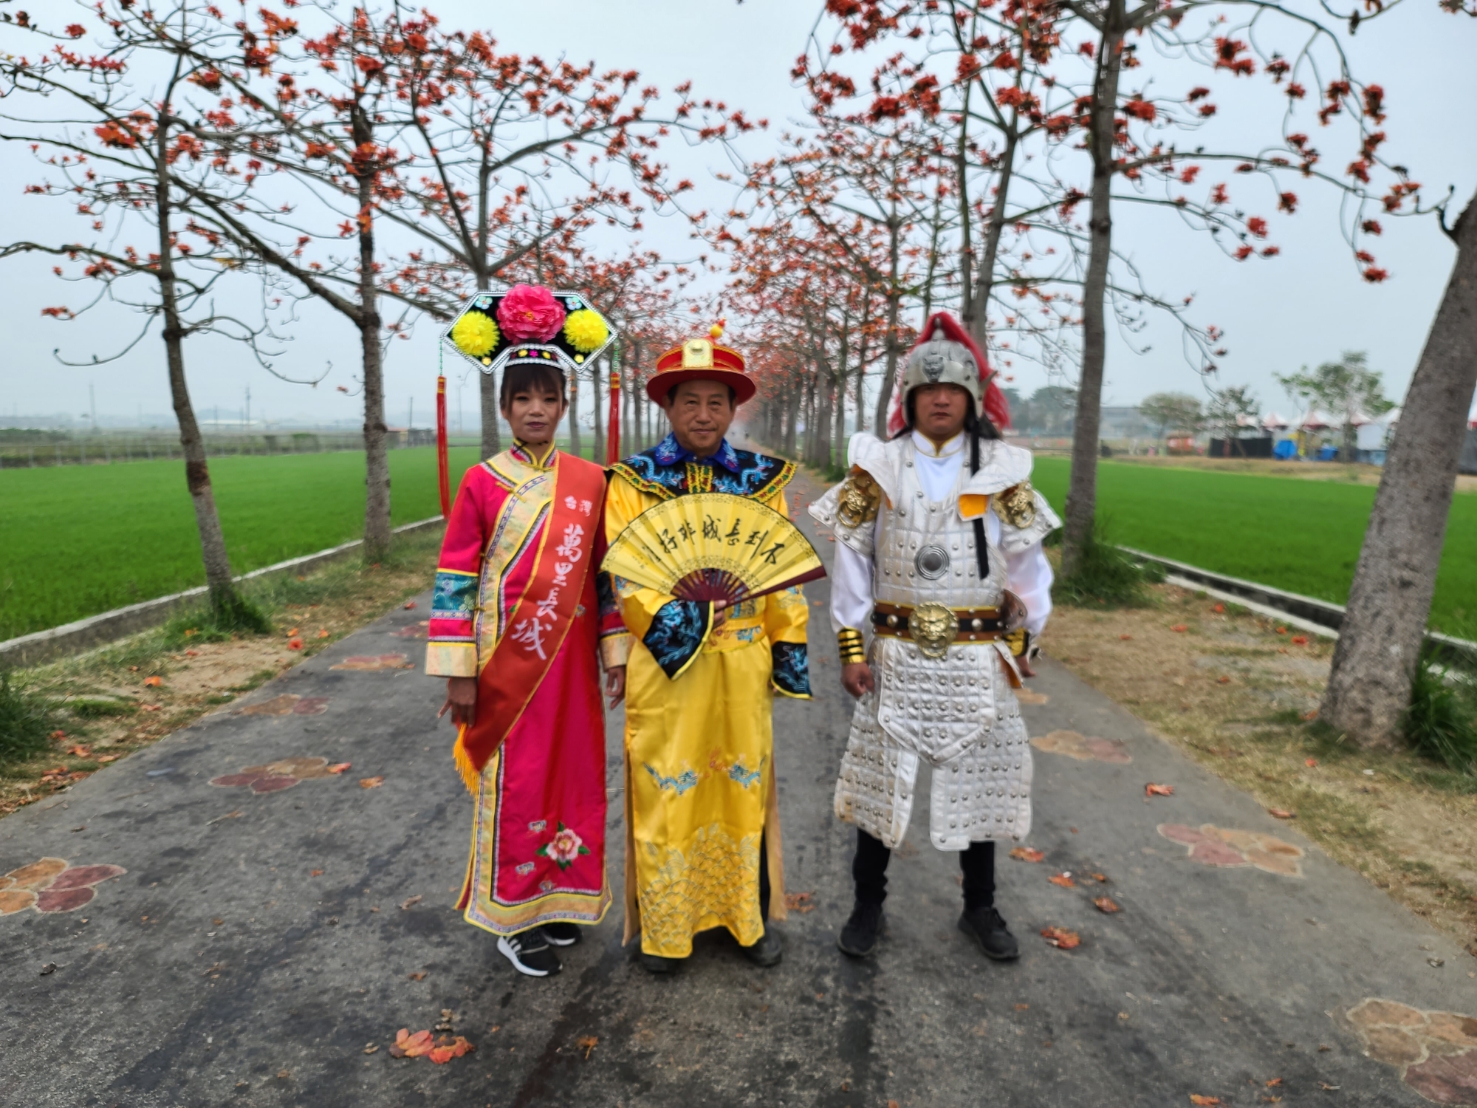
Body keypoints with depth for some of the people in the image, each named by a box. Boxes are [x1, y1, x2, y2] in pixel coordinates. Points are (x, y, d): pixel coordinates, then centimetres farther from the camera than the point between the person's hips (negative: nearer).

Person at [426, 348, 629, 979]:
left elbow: (607, 571, 6)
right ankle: (511, 916, 24)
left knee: (574, 772, 12)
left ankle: (557, 898, 33)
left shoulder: (589, 480, 2)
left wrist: (617, 653, 4)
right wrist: (459, 672, -8)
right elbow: (454, 579, -5)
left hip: (572, 659, 3)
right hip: (508, 660, -3)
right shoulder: (482, 483, -5)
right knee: (514, 780, 6)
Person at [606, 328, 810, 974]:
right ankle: (664, 925, 26)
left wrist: (789, 651, 4)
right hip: (665, 662, -2)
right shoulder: (633, 480, -1)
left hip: (742, 662, 2)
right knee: (665, 791, 6)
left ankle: (750, 916, 31)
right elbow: (626, 574, -9)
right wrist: (681, 623, -23)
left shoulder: (761, 479, 5)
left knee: (744, 787, 13)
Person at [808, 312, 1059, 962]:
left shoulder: (1003, 470, 1)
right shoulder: (877, 466, -1)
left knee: (980, 781, 11)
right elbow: (852, 559, -1)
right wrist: (851, 648, -4)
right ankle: (867, 905, 26)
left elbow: (1025, 563, 6)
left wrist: (1023, 641, 4)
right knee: (880, 779, 7)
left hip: (978, 659, 1)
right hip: (896, 656, -1)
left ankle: (980, 909, 31)